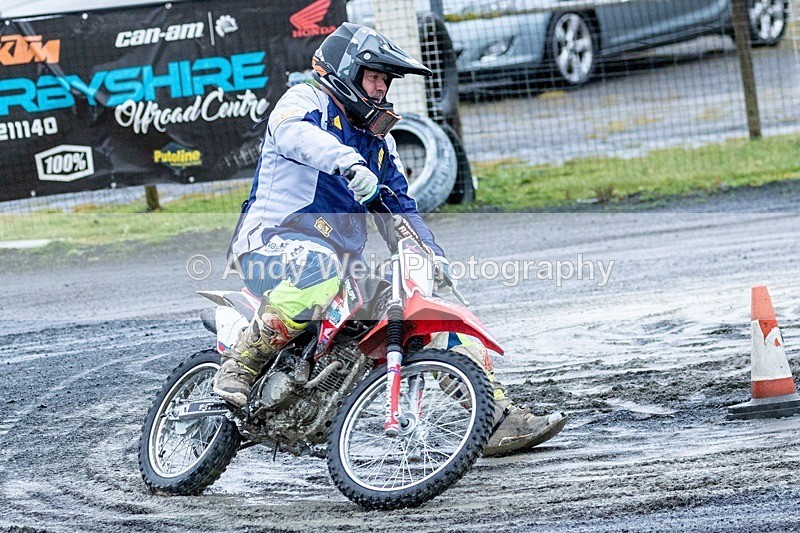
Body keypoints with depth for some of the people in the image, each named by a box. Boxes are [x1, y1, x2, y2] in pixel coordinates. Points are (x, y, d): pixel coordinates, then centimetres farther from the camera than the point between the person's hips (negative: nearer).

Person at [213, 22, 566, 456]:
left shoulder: (378, 139, 24)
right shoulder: (306, 99, 0)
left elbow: (402, 205, 26)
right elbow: (294, 132, -24)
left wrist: (434, 258, 7)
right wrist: (348, 162, -45)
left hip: (346, 261, 8)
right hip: (272, 241, -8)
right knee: (319, 267, -43)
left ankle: (500, 418, 3)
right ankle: (240, 364, -29)